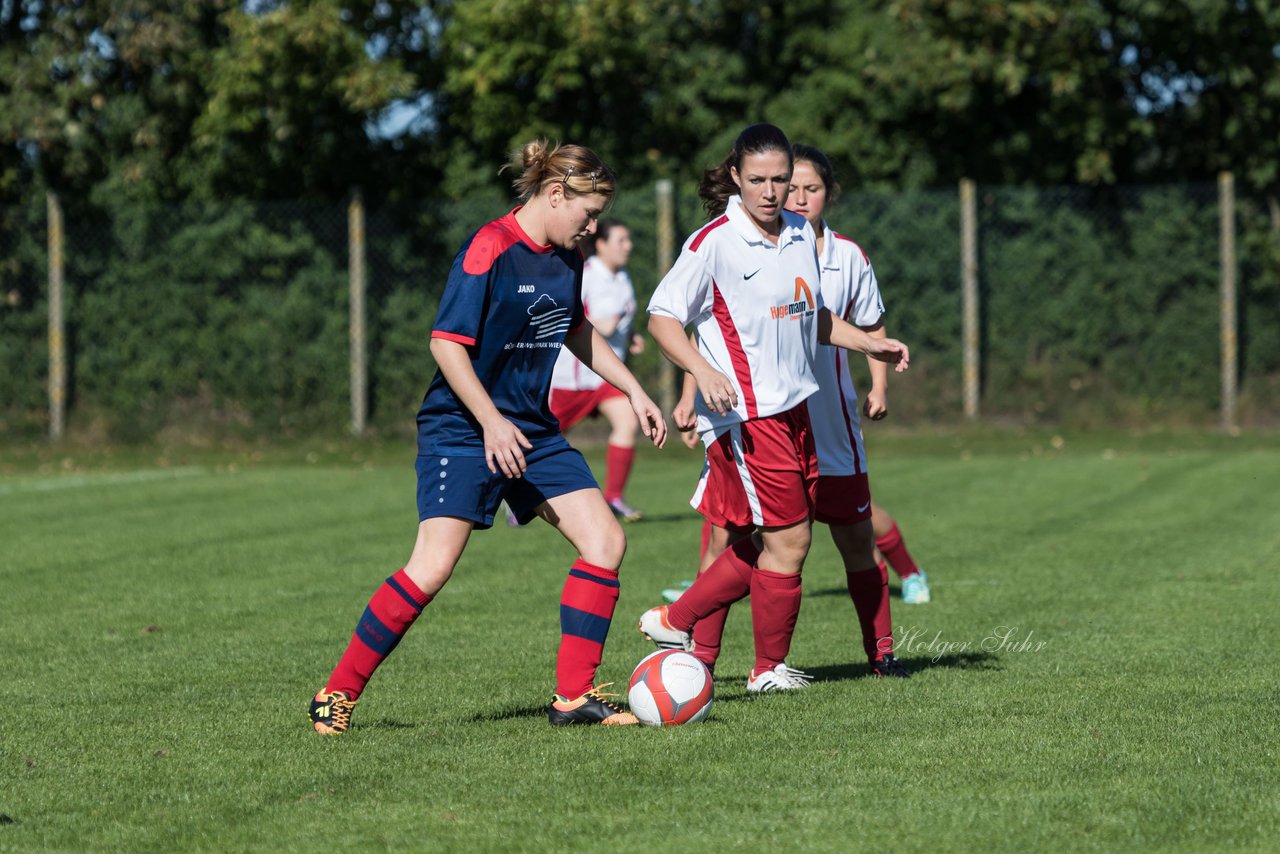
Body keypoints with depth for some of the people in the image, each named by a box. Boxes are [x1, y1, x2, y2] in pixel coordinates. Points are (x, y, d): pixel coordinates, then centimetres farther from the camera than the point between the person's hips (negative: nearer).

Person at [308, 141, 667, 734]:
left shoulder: (566, 258, 9)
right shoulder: (490, 249, -17)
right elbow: (446, 342, -20)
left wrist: (634, 392, 25)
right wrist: (492, 422, -25)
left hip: (532, 431, 8)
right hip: (461, 432, -8)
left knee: (605, 540, -3)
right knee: (432, 567, -18)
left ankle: (573, 696, 3)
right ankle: (337, 693, -5)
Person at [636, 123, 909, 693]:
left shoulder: (801, 235, 10)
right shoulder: (714, 243, -12)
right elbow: (662, 317, -10)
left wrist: (871, 345, 16)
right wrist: (704, 370, -24)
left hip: (793, 408, 8)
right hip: (744, 414, -8)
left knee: (765, 545, 10)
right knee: (788, 540, -5)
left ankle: (674, 622, 25)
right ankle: (769, 668, 12)